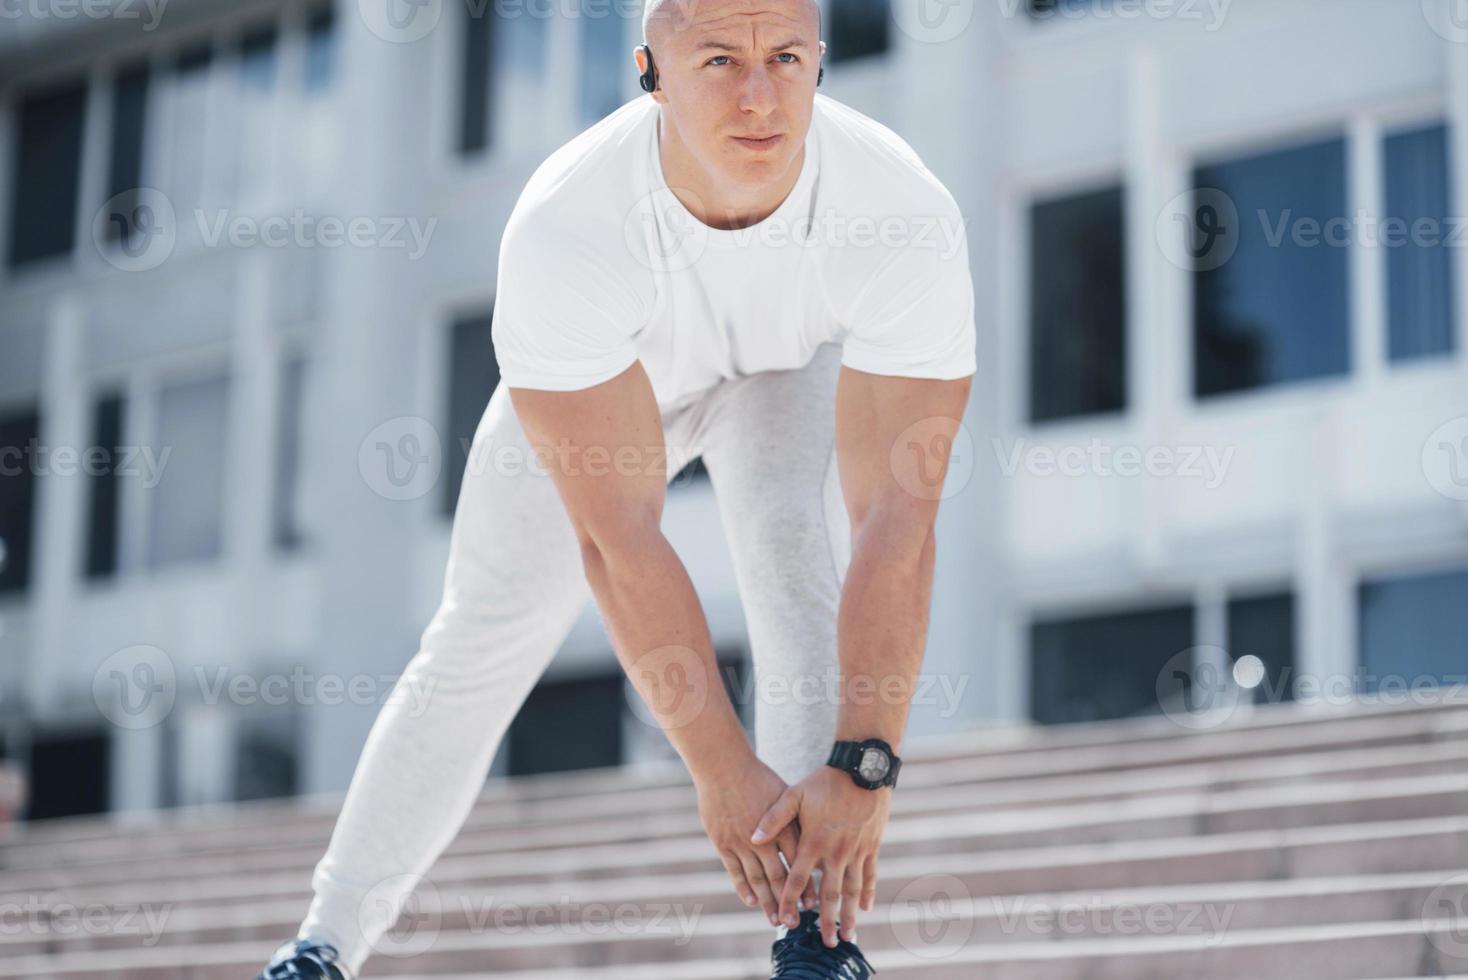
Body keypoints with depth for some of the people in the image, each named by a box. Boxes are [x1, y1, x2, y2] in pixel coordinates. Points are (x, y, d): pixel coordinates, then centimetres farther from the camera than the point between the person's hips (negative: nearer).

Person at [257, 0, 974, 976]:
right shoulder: (561, 231, -41)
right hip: (594, 383, 0)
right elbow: (619, 538, -39)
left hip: (796, 361, 0)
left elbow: (897, 516, -38)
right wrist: (721, 769, -39)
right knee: (482, 641, -2)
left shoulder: (904, 215, -39)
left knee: (798, 536, -29)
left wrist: (863, 768, -44)